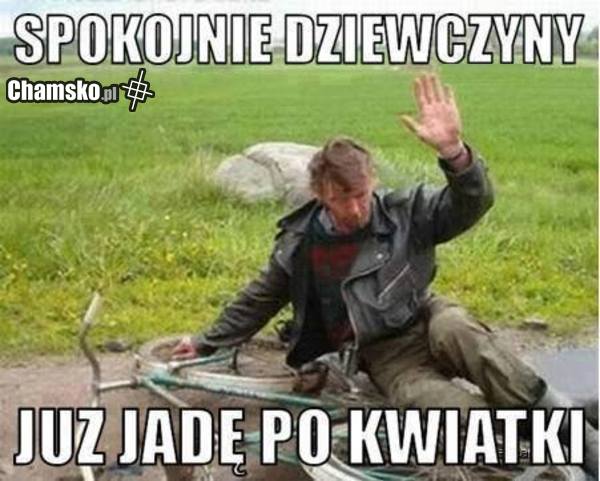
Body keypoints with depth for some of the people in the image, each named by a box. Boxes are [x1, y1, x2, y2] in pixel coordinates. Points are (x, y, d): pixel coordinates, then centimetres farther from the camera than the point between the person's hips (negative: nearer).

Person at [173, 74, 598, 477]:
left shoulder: (405, 212, -9)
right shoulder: (299, 243, -4)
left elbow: (472, 203, -23)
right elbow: (261, 299, 11)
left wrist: (454, 151, -44)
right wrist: (209, 343, 15)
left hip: (425, 321, 0)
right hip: (386, 356, 0)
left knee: (454, 330, -40)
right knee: (436, 404, -35)